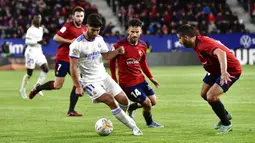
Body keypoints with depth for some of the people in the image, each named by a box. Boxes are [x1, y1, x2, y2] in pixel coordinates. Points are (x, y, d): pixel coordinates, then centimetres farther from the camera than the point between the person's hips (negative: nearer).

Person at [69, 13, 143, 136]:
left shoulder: (99, 39, 3)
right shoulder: (77, 45, -17)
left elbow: (106, 56, 12)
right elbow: (73, 67, -16)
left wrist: (117, 51, -9)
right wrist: (78, 87, -19)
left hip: (103, 76, 6)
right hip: (89, 81, -6)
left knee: (123, 99, -1)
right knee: (110, 100, -21)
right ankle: (133, 127, -12)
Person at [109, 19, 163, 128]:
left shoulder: (143, 45, 1)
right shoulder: (120, 45, -17)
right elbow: (112, 61, -4)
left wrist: (151, 77, 14)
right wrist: (114, 79, -5)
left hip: (140, 79, 7)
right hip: (127, 83, -7)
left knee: (153, 101, 8)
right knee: (147, 103, -7)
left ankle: (131, 108, 33)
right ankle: (149, 123, 24)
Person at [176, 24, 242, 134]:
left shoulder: (203, 44, -31)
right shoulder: (197, 44, -2)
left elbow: (221, 53, -47)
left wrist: (224, 72, -60)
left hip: (231, 70, -10)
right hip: (216, 69, 10)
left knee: (211, 96, -19)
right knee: (204, 94, 16)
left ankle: (226, 124, 2)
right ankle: (225, 115, 39)